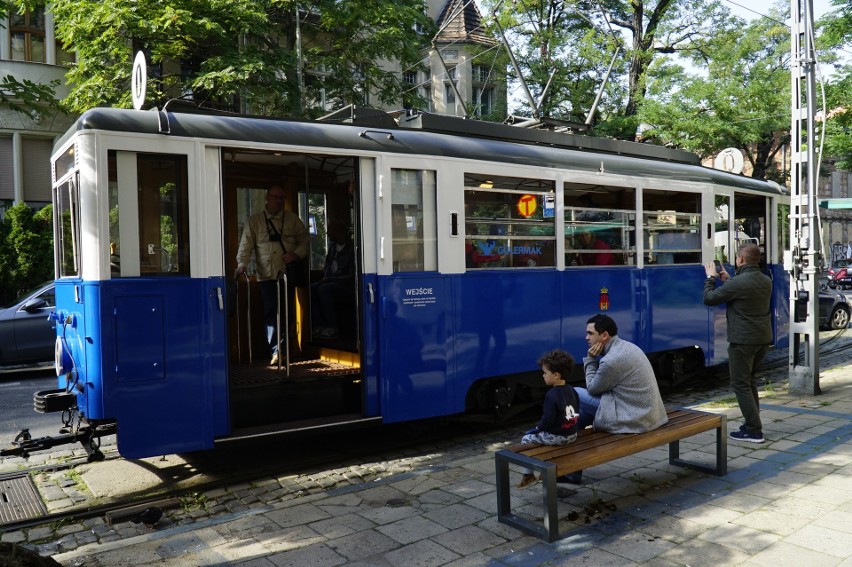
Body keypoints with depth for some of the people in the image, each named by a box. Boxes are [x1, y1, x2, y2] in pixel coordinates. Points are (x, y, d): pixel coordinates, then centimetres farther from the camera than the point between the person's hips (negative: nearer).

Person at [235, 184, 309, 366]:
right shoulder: (254, 221, 8)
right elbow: (246, 245, 2)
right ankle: (276, 351, -3)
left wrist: (296, 254, -6)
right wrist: (242, 265, -12)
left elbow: (304, 240, 13)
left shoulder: (292, 219, 12)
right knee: (270, 312, -6)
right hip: (266, 275, -1)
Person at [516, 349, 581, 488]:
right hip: (572, 435, 8)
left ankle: (528, 475, 16)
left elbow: (548, 420, -22)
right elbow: (576, 413, 11)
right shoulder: (572, 391, 3)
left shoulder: (551, 395, -22)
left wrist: (537, 427, -3)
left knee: (527, 439, 10)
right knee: (535, 434, 31)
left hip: (557, 436, -8)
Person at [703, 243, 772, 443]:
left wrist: (711, 278, 5)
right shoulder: (766, 281, 6)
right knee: (749, 380, 22)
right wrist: (728, 280, 21)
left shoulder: (738, 283, -20)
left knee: (741, 384, 0)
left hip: (743, 340, -8)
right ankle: (752, 423, 27)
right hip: (763, 338, 8)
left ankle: (754, 431, 0)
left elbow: (709, 298, -11)